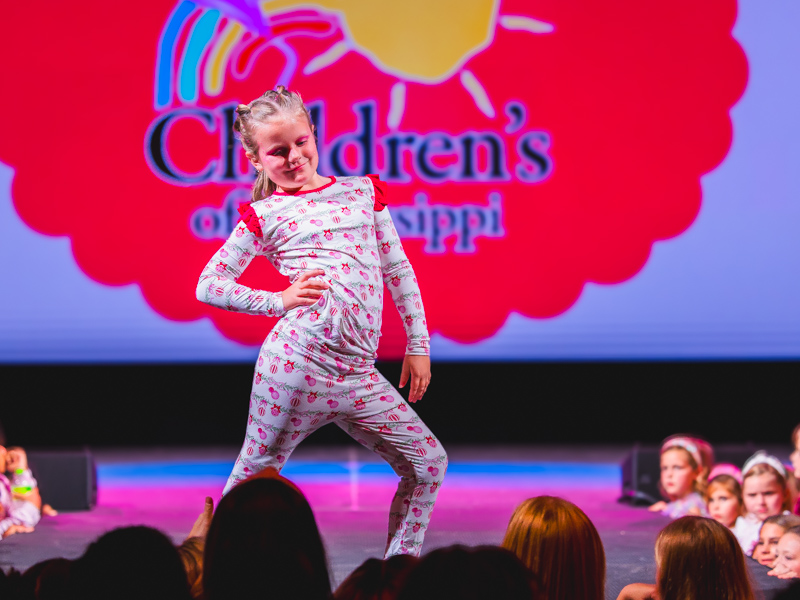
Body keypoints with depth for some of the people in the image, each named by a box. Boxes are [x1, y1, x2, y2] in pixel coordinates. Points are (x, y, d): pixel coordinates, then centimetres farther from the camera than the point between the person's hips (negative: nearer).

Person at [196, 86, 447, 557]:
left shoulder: (362, 192, 16)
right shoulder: (265, 216, 7)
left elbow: (398, 269, 20)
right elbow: (208, 285, 7)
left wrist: (418, 345, 16)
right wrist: (278, 300, -4)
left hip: (358, 373, 4)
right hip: (295, 359, -4)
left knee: (429, 463, 3)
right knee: (254, 477, 2)